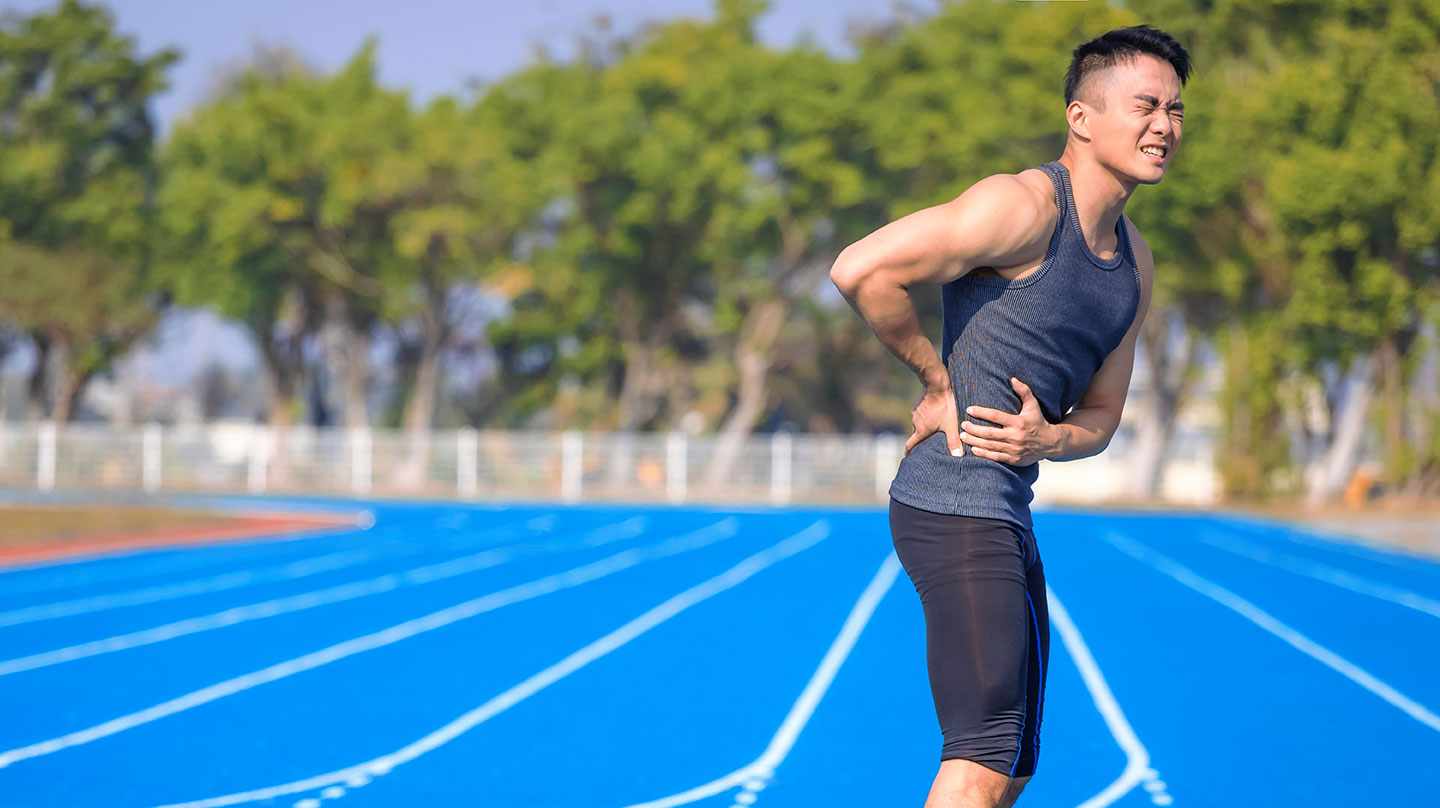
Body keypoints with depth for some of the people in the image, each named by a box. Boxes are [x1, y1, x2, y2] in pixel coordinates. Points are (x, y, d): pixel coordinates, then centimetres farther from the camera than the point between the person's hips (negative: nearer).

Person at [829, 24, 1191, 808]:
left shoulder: (1134, 261, 14)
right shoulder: (1025, 207, -15)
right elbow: (859, 270, -24)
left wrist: (1049, 437, -3)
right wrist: (936, 378, -11)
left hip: (1006, 517, 10)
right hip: (956, 505, -10)